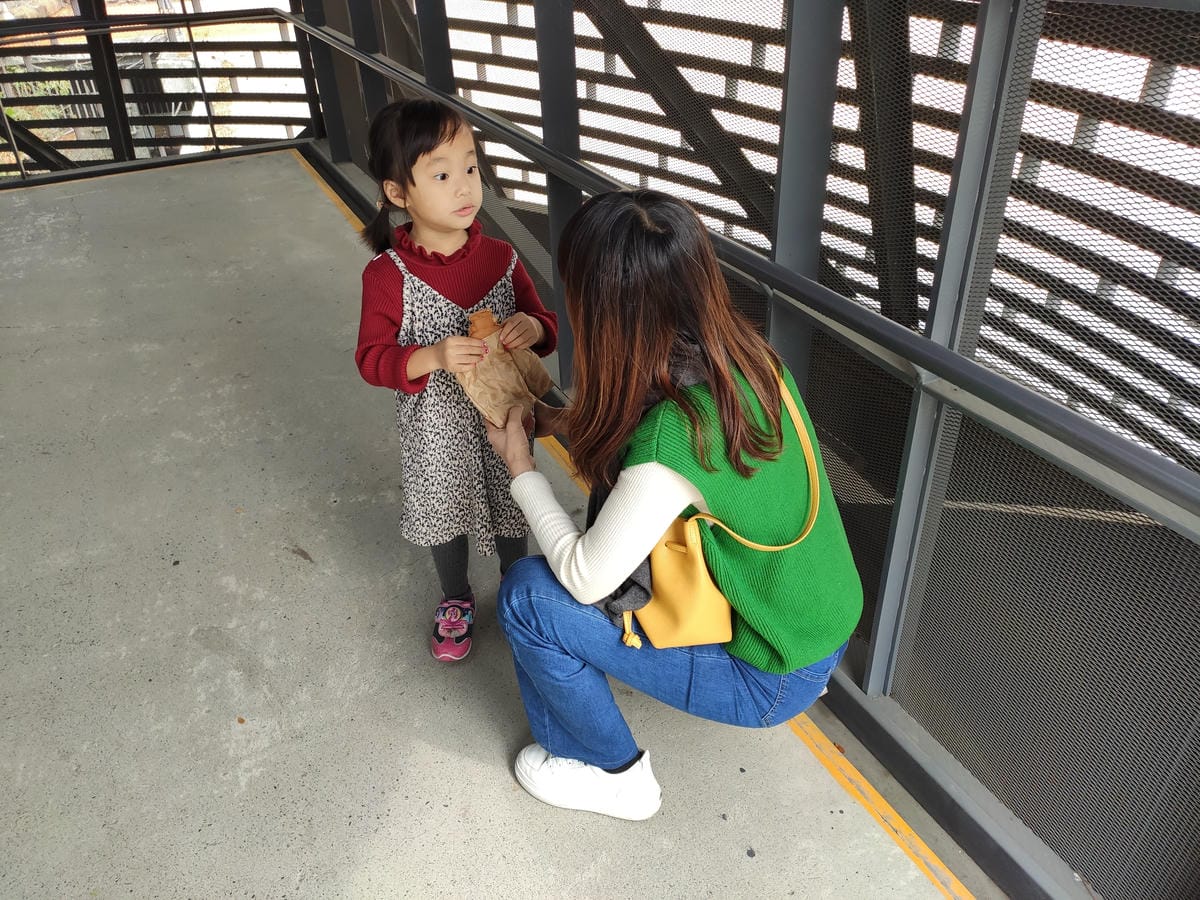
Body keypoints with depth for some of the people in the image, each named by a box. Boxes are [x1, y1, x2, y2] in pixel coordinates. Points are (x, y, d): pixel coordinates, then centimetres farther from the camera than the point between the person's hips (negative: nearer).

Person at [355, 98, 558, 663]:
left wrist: (532, 327, -25)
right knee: (444, 515, 21)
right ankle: (456, 601, 49)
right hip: (437, 430, -1)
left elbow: (545, 324, 0)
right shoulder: (388, 275, -17)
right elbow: (372, 358, -15)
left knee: (511, 510, 21)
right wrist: (434, 356, -32)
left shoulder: (500, 258, -10)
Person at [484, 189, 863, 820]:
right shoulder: (745, 355, -12)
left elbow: (584, 580, -20)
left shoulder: (670, 442, -35)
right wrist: (557, 421, 0)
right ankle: (629, 644, 30)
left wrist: (521, 469, -9)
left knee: (527, 596, -8)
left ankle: (614, 774, 14)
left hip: (773, 675, -7)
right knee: (614, 493, 12)